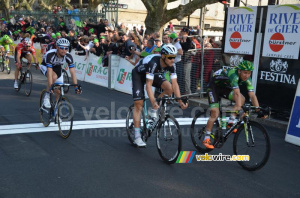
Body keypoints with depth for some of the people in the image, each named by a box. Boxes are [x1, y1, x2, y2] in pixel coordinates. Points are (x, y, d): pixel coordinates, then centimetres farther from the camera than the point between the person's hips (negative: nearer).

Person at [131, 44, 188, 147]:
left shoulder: (171, 65, -23)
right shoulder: (153, 63, -39)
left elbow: (175, 84, -20)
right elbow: (148, 85, -41)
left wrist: (180, 101, -28)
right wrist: (153, 102, -50)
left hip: (154, 73, 5)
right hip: (138, 74, -5)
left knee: (169, 88, -22)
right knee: (138, 104, -11)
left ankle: (154, 111, -1)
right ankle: (137, 137, -5)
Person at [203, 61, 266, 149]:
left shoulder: (247, 79, -16)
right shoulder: (233, 75, -36)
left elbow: (252, 95, -20)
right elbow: (237, 93, -47)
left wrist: (258, 110, -29)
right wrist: (239, 107, -56)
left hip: (225, 88, 7)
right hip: (213, 87, -6)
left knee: (242, 99, -18)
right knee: (215, 113, -15)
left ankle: (231, 122, -7)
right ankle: (206, 139, -4)